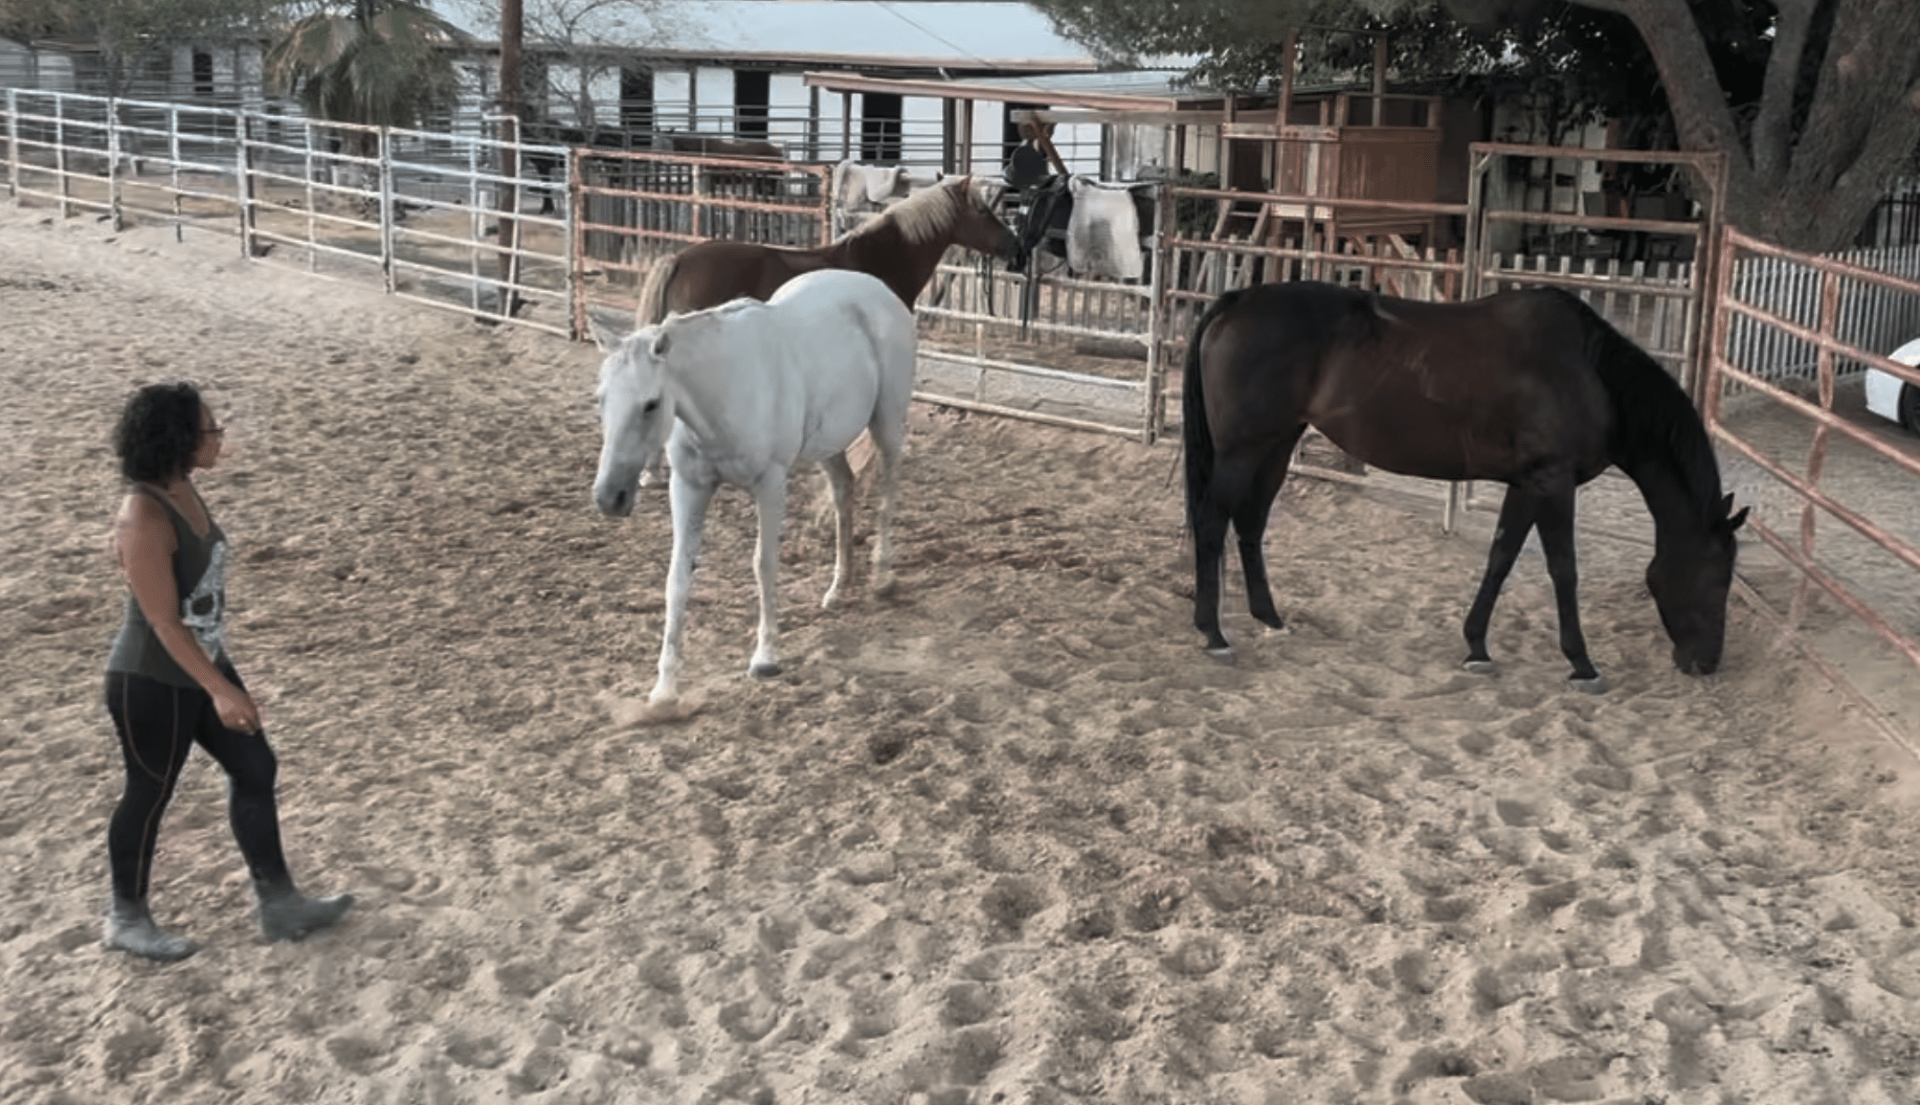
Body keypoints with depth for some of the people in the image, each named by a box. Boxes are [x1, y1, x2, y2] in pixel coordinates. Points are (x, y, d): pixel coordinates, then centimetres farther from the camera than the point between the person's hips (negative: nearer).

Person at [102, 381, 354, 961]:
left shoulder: (182, 488, -1)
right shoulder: (145, 519, -29)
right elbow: (163, 620, -27)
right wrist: (220, 690, -27)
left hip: (202, 664, 9)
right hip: (151, 682, -9)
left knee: (256, 770, 14)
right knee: (150, 793, 9)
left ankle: (279, 904, 26)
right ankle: (126, 918, 32)